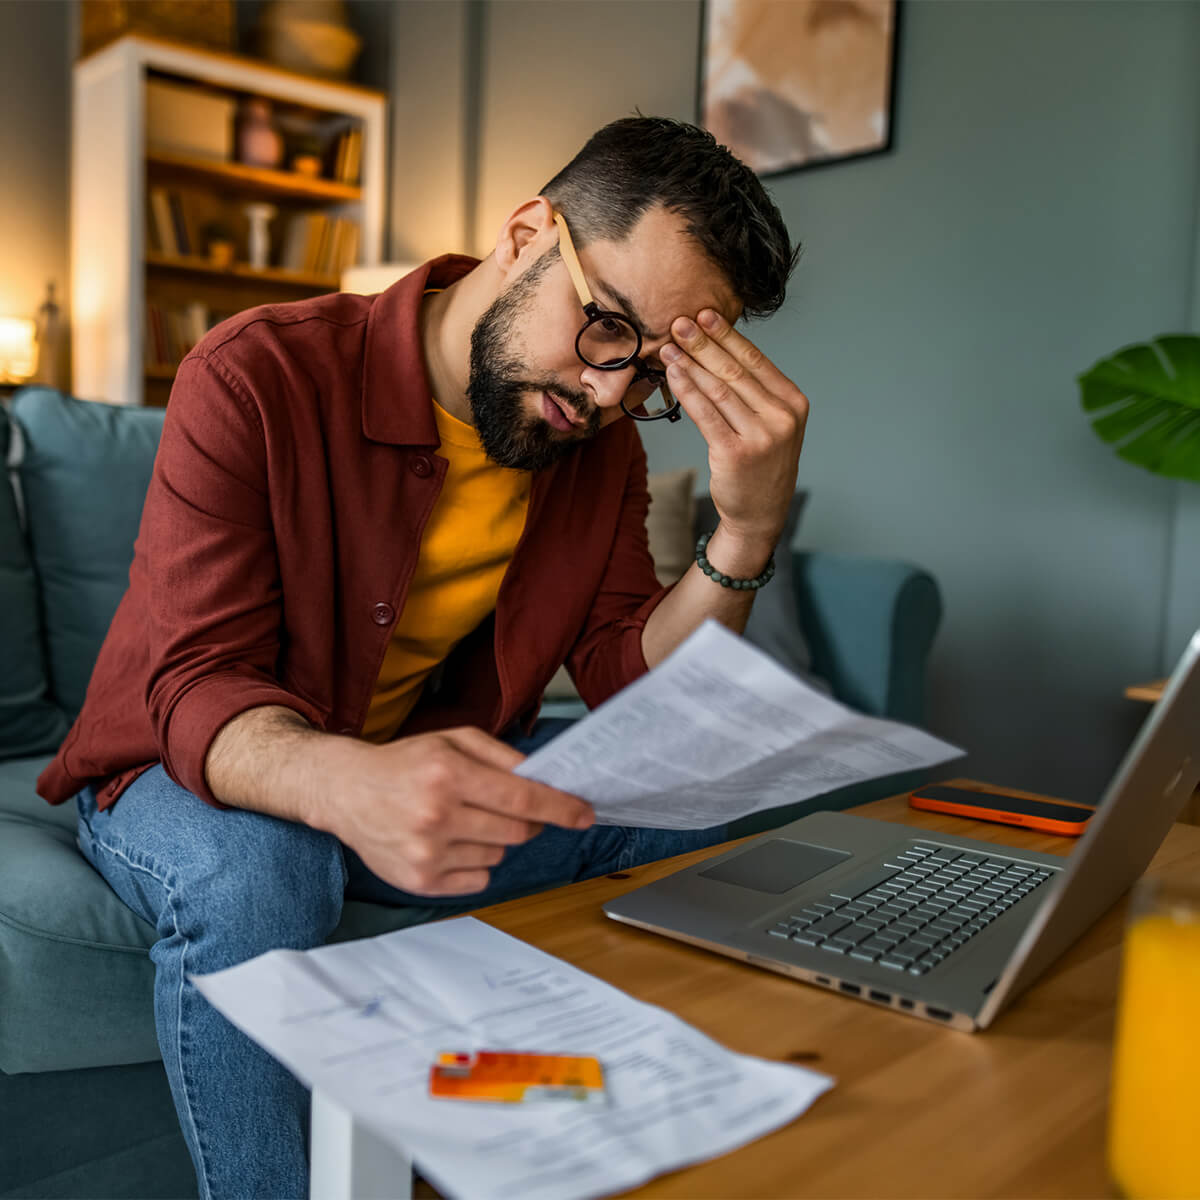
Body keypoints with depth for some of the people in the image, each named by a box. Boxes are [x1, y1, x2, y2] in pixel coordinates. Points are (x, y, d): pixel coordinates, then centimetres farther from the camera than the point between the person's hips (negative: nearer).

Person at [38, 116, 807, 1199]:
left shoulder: (601, 439, -5)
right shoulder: (258, 378, -21)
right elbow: (198, 694, -27)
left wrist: (750, 527, -26)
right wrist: (351, 784, -49)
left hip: (436, 768, 5)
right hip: (196, 776, -3)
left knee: (715, 802, -12)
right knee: (250, 875, -39)